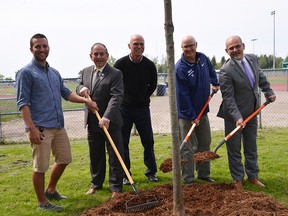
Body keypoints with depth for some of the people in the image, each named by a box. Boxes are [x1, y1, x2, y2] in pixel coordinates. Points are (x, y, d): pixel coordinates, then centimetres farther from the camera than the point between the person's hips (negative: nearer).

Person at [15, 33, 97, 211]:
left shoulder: (55, 73, 16)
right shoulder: (26, 73, -7)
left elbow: (66, 93, 19)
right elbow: (23, 103, -12)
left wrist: (86, 100, 4)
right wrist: (31, 128, -21)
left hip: (59, 126, 8)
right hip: (41, 128, -8)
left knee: (64, 160, 17)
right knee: (41, 166, 2)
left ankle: (51, 191, 37)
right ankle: (42, 202, 18)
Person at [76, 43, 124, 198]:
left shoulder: (115, 74, -10)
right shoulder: (85, 72, 9)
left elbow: (116, 97, -20)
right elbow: (78, 89, 18)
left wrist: (107, 117, -32)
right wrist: (81, 88, -8)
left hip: (110, 122, -5)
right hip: (92, 122, 5)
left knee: (115, 156, 4)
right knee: (95, 155, 17)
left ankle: (116, 187, 16)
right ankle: (96, 183, 33)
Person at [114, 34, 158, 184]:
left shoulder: (149, 65, -2)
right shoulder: (120, 64, -8)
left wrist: (144, 98, 11)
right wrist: (122, 99, 3)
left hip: (142, 108, 2)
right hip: (124, 108, -1)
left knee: (148, 141, 5)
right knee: (123, 142, 3)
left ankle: (151, 172, 19)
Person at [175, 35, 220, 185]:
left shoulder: (203, 58, 1)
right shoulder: (180, 68, -21)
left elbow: (211, 70, 27)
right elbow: (182, 95, -22)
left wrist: (215, 83, 14)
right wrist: (192, 116, -21)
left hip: (202, 111, 7)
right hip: (186, 114, -7)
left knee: (205, 144, 16)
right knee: (188, 148, -1)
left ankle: (203, 174, 30)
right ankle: (188, 179, 10)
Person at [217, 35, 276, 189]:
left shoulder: (252, 59, -1)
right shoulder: (226, 71, -21)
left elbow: (261, 77, 19)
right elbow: (228, 97, -23)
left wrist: (269, 92, 16)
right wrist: (237, 117, -29)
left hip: (252, 113, 6)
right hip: (234, 116, -6)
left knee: (251, 147, 18)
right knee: (234, 149, 6)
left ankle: (252, 176, 33)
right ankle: (238, 179, 21)